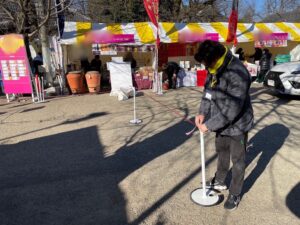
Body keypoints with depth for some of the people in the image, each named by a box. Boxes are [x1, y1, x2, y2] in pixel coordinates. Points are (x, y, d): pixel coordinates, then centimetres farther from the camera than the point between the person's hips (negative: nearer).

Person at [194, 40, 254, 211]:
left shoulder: (237, 73, -31)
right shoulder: (215, 69, -5)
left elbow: (231, 110, -32)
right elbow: (209, 92, 5)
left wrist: (209, 125, -25)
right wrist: (203, 112, -9)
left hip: (237, 125, -8)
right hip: (222, 125, 8)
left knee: (238, 160, 10)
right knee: (222, 153, 24)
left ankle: (235, 194, 30)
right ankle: (219, 182, 47)